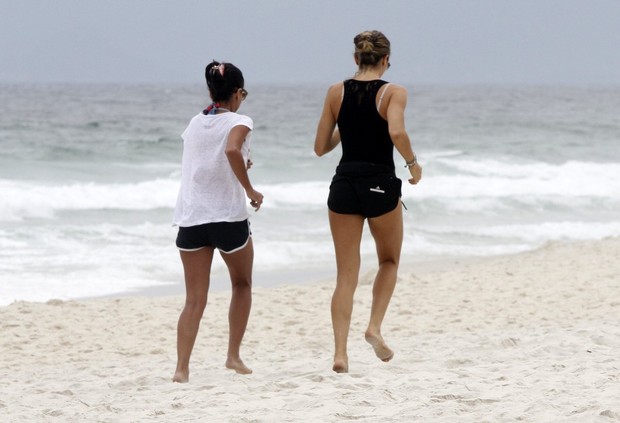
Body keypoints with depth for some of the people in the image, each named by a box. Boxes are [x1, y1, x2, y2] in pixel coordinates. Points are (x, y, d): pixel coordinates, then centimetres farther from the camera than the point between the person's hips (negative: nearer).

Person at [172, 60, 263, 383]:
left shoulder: (194, 124, 12)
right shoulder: (239, 122, -5)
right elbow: (232, 150, -26)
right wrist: (250, 189, -18)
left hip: (190, 218, 4)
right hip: (228, 217, -4)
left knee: (194, 300, 3)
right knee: (242, 285, 21)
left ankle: (181, 368, -11)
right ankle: (234, 356, 17)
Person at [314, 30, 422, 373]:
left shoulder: (336, 92, 4)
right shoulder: (394, 92, -5)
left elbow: (321, 147, 7)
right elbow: (396, 132, -24)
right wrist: (413, 163, -8)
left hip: (344, 186, 3)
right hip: (380, 185, -2)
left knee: (346, 274, 6)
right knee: (389, 261, 22)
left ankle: (340, 352, -5)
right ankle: (375, 326, 3)